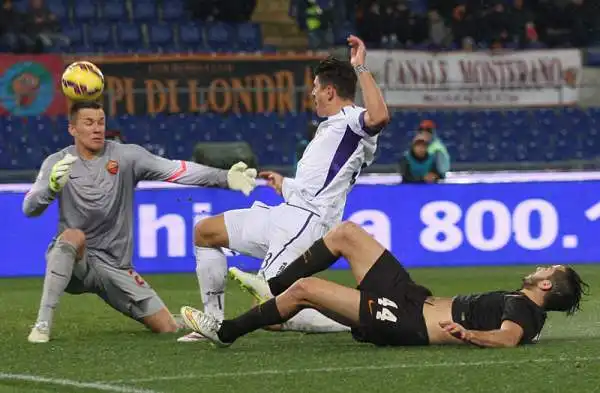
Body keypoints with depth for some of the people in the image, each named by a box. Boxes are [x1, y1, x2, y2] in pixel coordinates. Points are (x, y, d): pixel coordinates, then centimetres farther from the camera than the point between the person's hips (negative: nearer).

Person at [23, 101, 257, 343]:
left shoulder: (126, 156, -3)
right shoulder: (58, 163, -2)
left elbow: (176, 170, -13)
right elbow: (30, 209, -12)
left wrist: (225, 178, -28)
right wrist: (53, 186, -34)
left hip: (115, 267, 2)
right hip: (70, 264, -2)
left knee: (168, 329, -4)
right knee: (73, 235, -37)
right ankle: (42, 325, -33)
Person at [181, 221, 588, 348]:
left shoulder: (523, 310, -17)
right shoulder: (520, 304, 11)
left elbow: (507, 337, -38)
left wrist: (466, 334, -49)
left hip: (404, 323, -10)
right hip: (415, 297, 10)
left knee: (303, 289, -12)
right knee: (346, 233, 11)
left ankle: (225, 332, 6)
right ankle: (273, 286, 23)